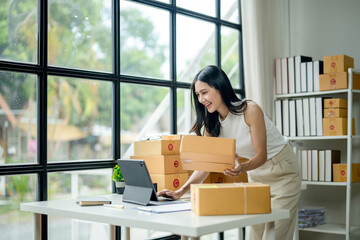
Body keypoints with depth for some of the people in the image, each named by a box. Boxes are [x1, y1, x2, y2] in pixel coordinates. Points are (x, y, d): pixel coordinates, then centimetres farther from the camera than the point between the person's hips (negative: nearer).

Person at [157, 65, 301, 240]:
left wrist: (242, 167, -44)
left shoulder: (250, 110, -25)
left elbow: (261, 154, -23)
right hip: (256, 174, 5)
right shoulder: (211, 124, -7)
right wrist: (180, 192, -25)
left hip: (282, 169, -5)